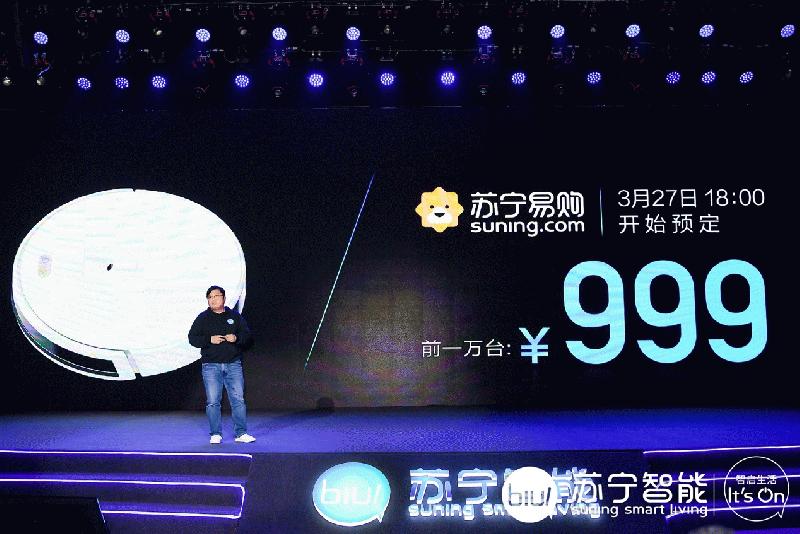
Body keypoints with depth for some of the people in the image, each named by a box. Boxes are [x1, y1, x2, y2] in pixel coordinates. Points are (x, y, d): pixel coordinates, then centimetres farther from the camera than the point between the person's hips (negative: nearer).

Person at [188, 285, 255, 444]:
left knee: (238, 399, 0)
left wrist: (236, 338, -11)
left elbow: (247, 335, 10)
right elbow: (192, 338, 2)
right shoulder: (203, 318, 6)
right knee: (213, 401, 0)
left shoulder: (235, 316, 10)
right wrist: (209, 340, -13)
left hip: (233, 365, 1)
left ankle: (241, 433, 7)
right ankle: (216, 434, 11)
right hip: (211, 366, -1)